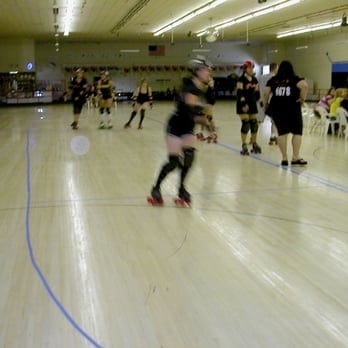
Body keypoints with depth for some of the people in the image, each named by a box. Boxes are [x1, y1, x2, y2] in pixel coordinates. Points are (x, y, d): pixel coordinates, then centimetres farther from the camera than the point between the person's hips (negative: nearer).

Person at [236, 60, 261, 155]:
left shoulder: (254, 80, 11)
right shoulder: (241, 79, -9)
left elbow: (257, 92, 17)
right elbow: (240, 93, -15)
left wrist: (255, 100, 7)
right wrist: (244, 104, -21)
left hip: (252, 104, 6)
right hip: (243, 105, -6)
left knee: (254, 124, 6)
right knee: (245, 124, -8)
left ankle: (254, 144, 18)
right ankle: (244, 146, 0)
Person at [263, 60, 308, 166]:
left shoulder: (273, 80, 9)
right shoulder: (295, 79, 3)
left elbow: (266, 94, 2)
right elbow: (305, 86, -15)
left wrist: (265, 105, 14)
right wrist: (302, 98, -3)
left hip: (277, 108, 3)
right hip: (293, 107, -3)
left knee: (282, 132, 7)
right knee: (297, 132, 5)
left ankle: (284, 158, 8)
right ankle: (295, 157, 2)